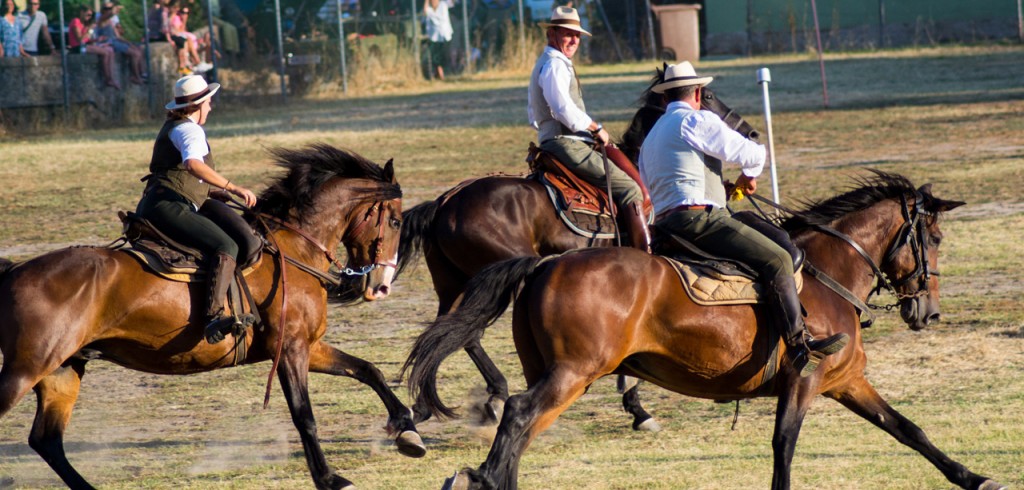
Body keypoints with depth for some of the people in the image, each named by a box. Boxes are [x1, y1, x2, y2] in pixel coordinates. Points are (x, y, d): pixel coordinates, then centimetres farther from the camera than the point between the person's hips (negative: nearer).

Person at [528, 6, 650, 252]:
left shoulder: (543, 65, 22)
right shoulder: (555, 65, -13)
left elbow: (532, 113, 29)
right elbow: (564, 110, -25)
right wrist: (596, 129, -12)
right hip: (567, 145, -11)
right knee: (629, 188, -13)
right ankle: (645, 257, -19)